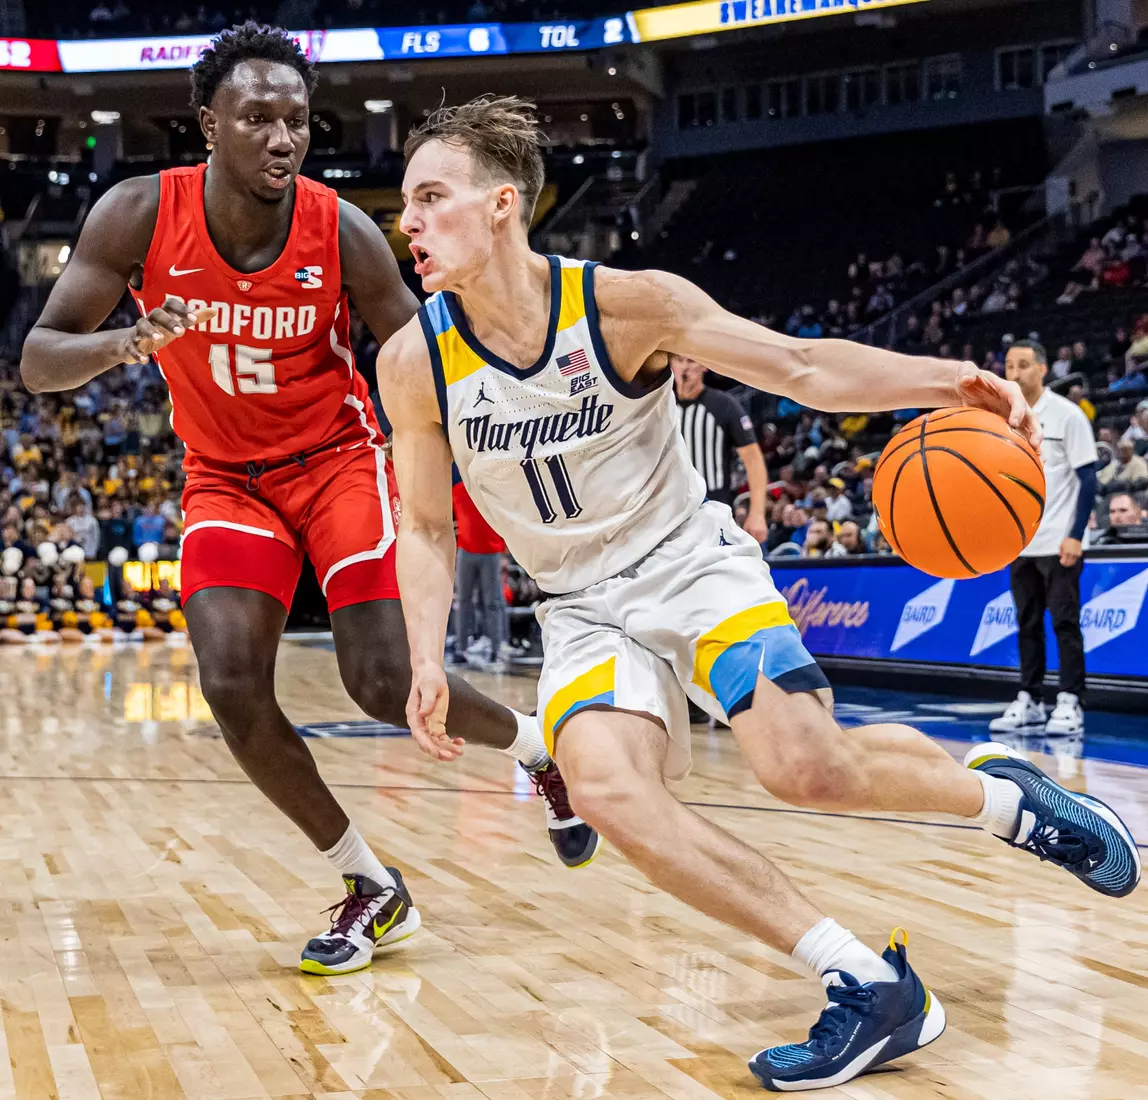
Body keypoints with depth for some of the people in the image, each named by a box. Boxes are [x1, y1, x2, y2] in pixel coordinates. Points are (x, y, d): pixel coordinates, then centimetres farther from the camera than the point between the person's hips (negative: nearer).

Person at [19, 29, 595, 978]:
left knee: (386, 685, -13)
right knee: (233, 687, -16)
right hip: (227, 475, 2)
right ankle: (373, 891, 2)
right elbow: (37, 359, -17)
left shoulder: (342, 231, -17)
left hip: (337, 460, -1)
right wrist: (127, 342, -37)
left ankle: (537, 744, 21)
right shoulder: (141, 216, -16)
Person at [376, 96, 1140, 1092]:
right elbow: (426, 528, 2)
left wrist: (941, 379, -30)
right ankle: (868, 983, -20)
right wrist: (429, 663, -11)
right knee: (606, 787, -27)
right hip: (585, 606, 2)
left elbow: (802, 367, -14)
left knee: (806, 766, -24)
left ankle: (1003, 793, 10)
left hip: (694, 561, -2)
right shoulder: (415, 363, -10)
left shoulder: (628, 304, -17)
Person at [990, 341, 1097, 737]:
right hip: (1019, 542, 5)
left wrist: (1075, 536, -13)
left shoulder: (1066, 414, -6)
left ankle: (1070, 704, -2)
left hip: (1058, 542, -5)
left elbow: (1088, 478, -7)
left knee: (1065, 622, -5)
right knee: (1027, 624, 8)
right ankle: (1030, 701, 13)